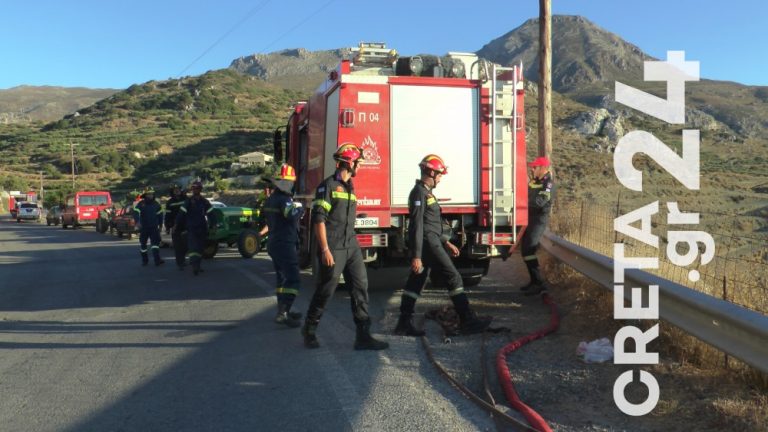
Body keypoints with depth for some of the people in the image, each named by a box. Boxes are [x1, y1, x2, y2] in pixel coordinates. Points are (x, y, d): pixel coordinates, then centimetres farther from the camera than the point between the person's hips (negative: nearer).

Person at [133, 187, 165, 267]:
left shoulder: (156, 204, 5)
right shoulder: (140, 204, -6)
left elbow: (160, 214, 14)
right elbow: (136, 213, -20)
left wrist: (160, 225, 17)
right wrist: (137, 222, -38)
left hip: (154, 227, 1)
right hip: (143, 228, -1)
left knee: (155, 242, -12)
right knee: (143, 244, 8)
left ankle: (157, 260, -17)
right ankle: (144, 260, 22)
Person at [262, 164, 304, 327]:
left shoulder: (270, 199, 13)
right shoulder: (284, 199, -17)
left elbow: (267, 218, 28)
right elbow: (293, 215, -35)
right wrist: (299, 207, -16)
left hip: (273, 243, 10)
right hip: (285, 245, -10)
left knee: (283, 279, 18)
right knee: (293, 280, -11)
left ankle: (283, 311, 25)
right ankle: (282, 313, -17)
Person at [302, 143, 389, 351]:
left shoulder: (349, 188, 17)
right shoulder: (328, 186, -8)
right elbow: (318, 219, -14)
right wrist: (325, 250, -19)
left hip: (352, 248, 8)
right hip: (333, 249, -8)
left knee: (360, 286, 0)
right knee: (325, 291, 2)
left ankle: (363, 336, 3)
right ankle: (309, 331, 20)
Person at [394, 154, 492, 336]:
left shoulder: (426, 192, 17)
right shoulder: (419, 192, -15)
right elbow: (417, 226, -20)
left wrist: (446, 242, 24)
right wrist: (416, 256, -23)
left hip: (430, 243, 10)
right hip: (428, 244, -10)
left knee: (415, 283, 9)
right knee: (453, 278, -5)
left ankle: (404, 324, 12)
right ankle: (467, 321, -1)